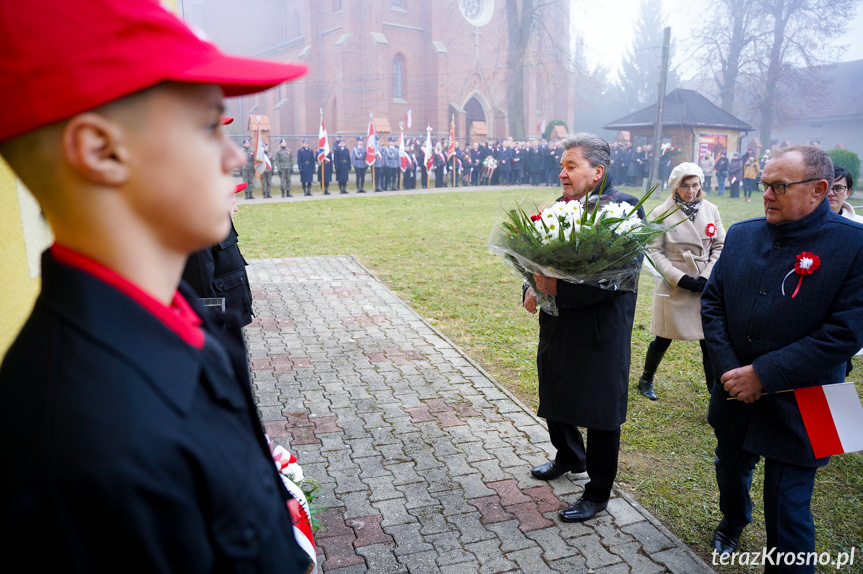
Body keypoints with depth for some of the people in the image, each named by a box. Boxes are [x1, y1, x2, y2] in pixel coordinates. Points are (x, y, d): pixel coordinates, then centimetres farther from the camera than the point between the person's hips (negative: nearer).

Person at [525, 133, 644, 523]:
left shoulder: (623, 208, -16)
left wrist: (558, 289, -30)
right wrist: (532, 289, -7)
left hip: (599, 333, -7)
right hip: (558, 327, 7)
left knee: (600, 414, 8)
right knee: (554, 399, 22)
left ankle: (598, 494, 29)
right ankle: (570, 457, 50)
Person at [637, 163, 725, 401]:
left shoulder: (710, 210, 3)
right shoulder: (663, 213, -6)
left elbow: (720, 246, 5)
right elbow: (655, 251, -7)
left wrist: (706, 277, -8)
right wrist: (679, 278, -15)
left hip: (706, 286, 3)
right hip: (673, 286, -2)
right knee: (663, 339, 9)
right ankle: (646, 380, 32)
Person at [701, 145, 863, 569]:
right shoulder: (741, 234, 1)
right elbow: (712, 301, 3)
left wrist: (764, 373, -21)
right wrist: (729, 368, -9)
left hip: (796, 410, -5)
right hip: (735, 396, 5)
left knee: (788, 510, 4)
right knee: (730, 470, 26)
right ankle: (733, 520, 56)